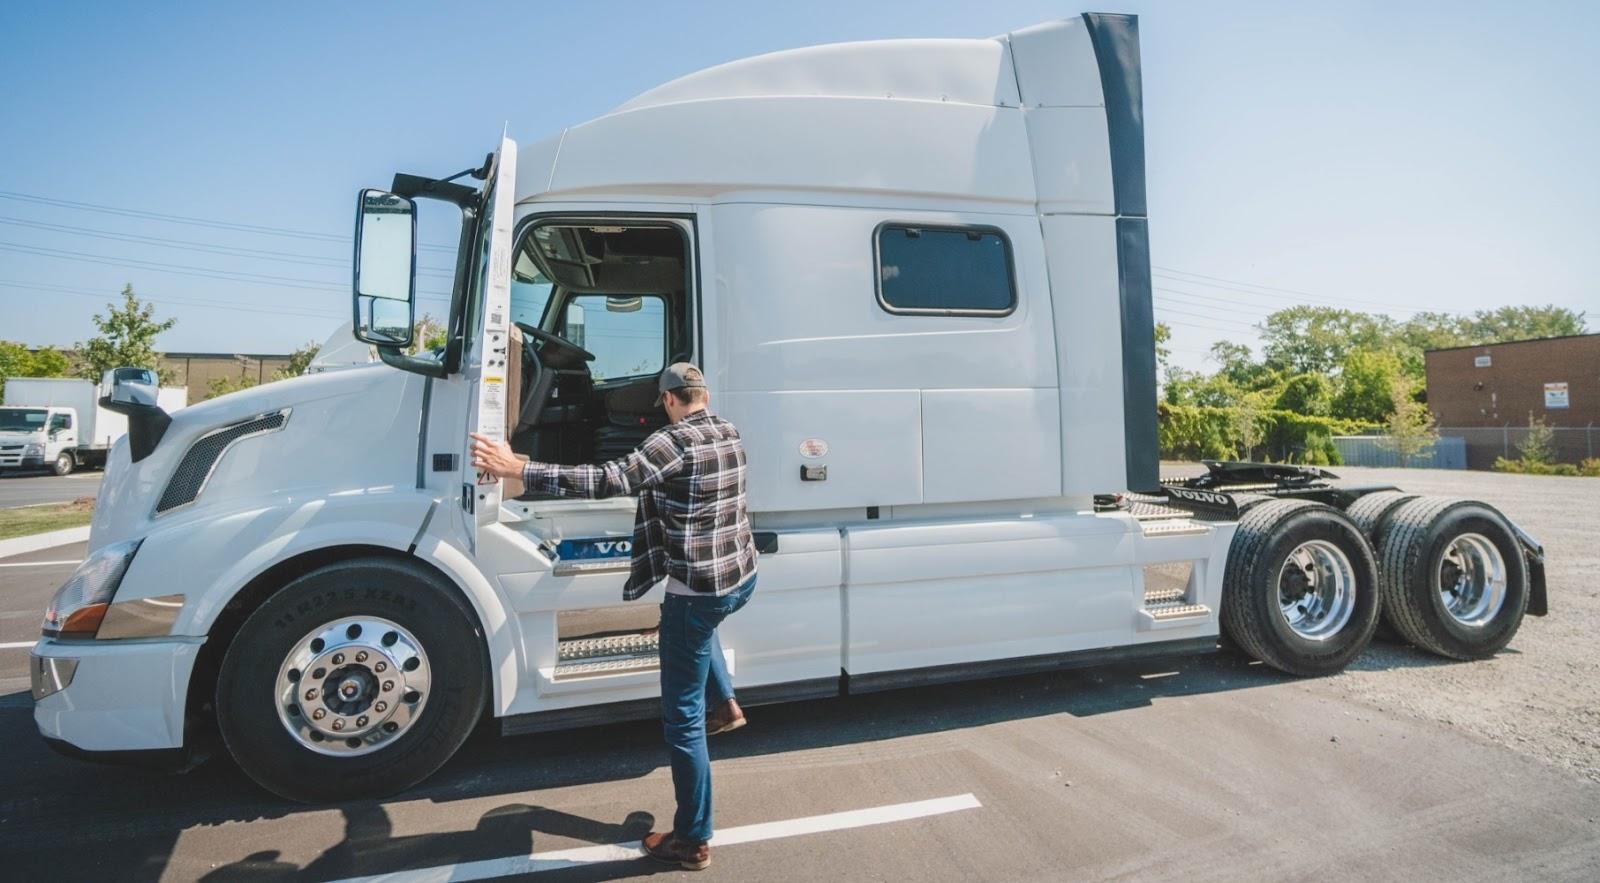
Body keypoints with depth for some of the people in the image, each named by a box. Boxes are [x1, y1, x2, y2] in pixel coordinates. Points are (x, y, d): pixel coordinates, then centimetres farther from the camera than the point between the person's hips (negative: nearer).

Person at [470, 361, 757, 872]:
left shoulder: (674, 441, -18)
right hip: (743, 577, 9)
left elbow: (608, 481, -28)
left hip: (700, 589, -8)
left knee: (682, 718, 5)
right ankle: (724, 705, 38)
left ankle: (692, 841, 17)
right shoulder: (729, 433, 7)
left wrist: (517, 469, -27)